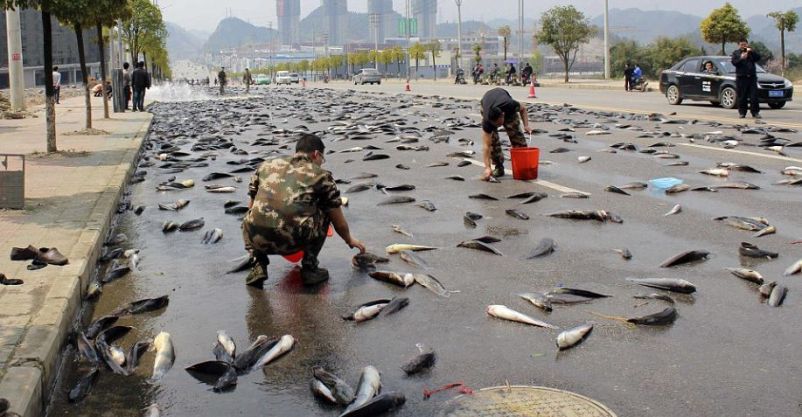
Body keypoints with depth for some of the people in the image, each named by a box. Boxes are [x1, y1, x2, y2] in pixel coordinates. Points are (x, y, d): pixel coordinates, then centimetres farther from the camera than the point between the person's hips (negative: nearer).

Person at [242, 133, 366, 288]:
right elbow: (339, 222, 21)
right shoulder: (321, 175, 14)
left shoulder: (267, 165, 22)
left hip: (258, 239, 3)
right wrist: (350, 240, 42)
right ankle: (309, 268, 19)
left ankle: (259, 266, 17)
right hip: (293, 240, -3)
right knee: (324, 212, 26)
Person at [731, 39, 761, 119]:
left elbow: (758, 57, 0)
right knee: (742, 97, -1)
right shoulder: (735, 53, 11)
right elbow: (734, 62, -4)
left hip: (752, 76, 1)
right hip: (741, 77, -1)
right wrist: (741, 58, -20)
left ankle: (755, 112, -1)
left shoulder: (751, 52, 16)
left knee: (754, 96, -4)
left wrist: (752, 52, -14)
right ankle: (742, 112, 7)